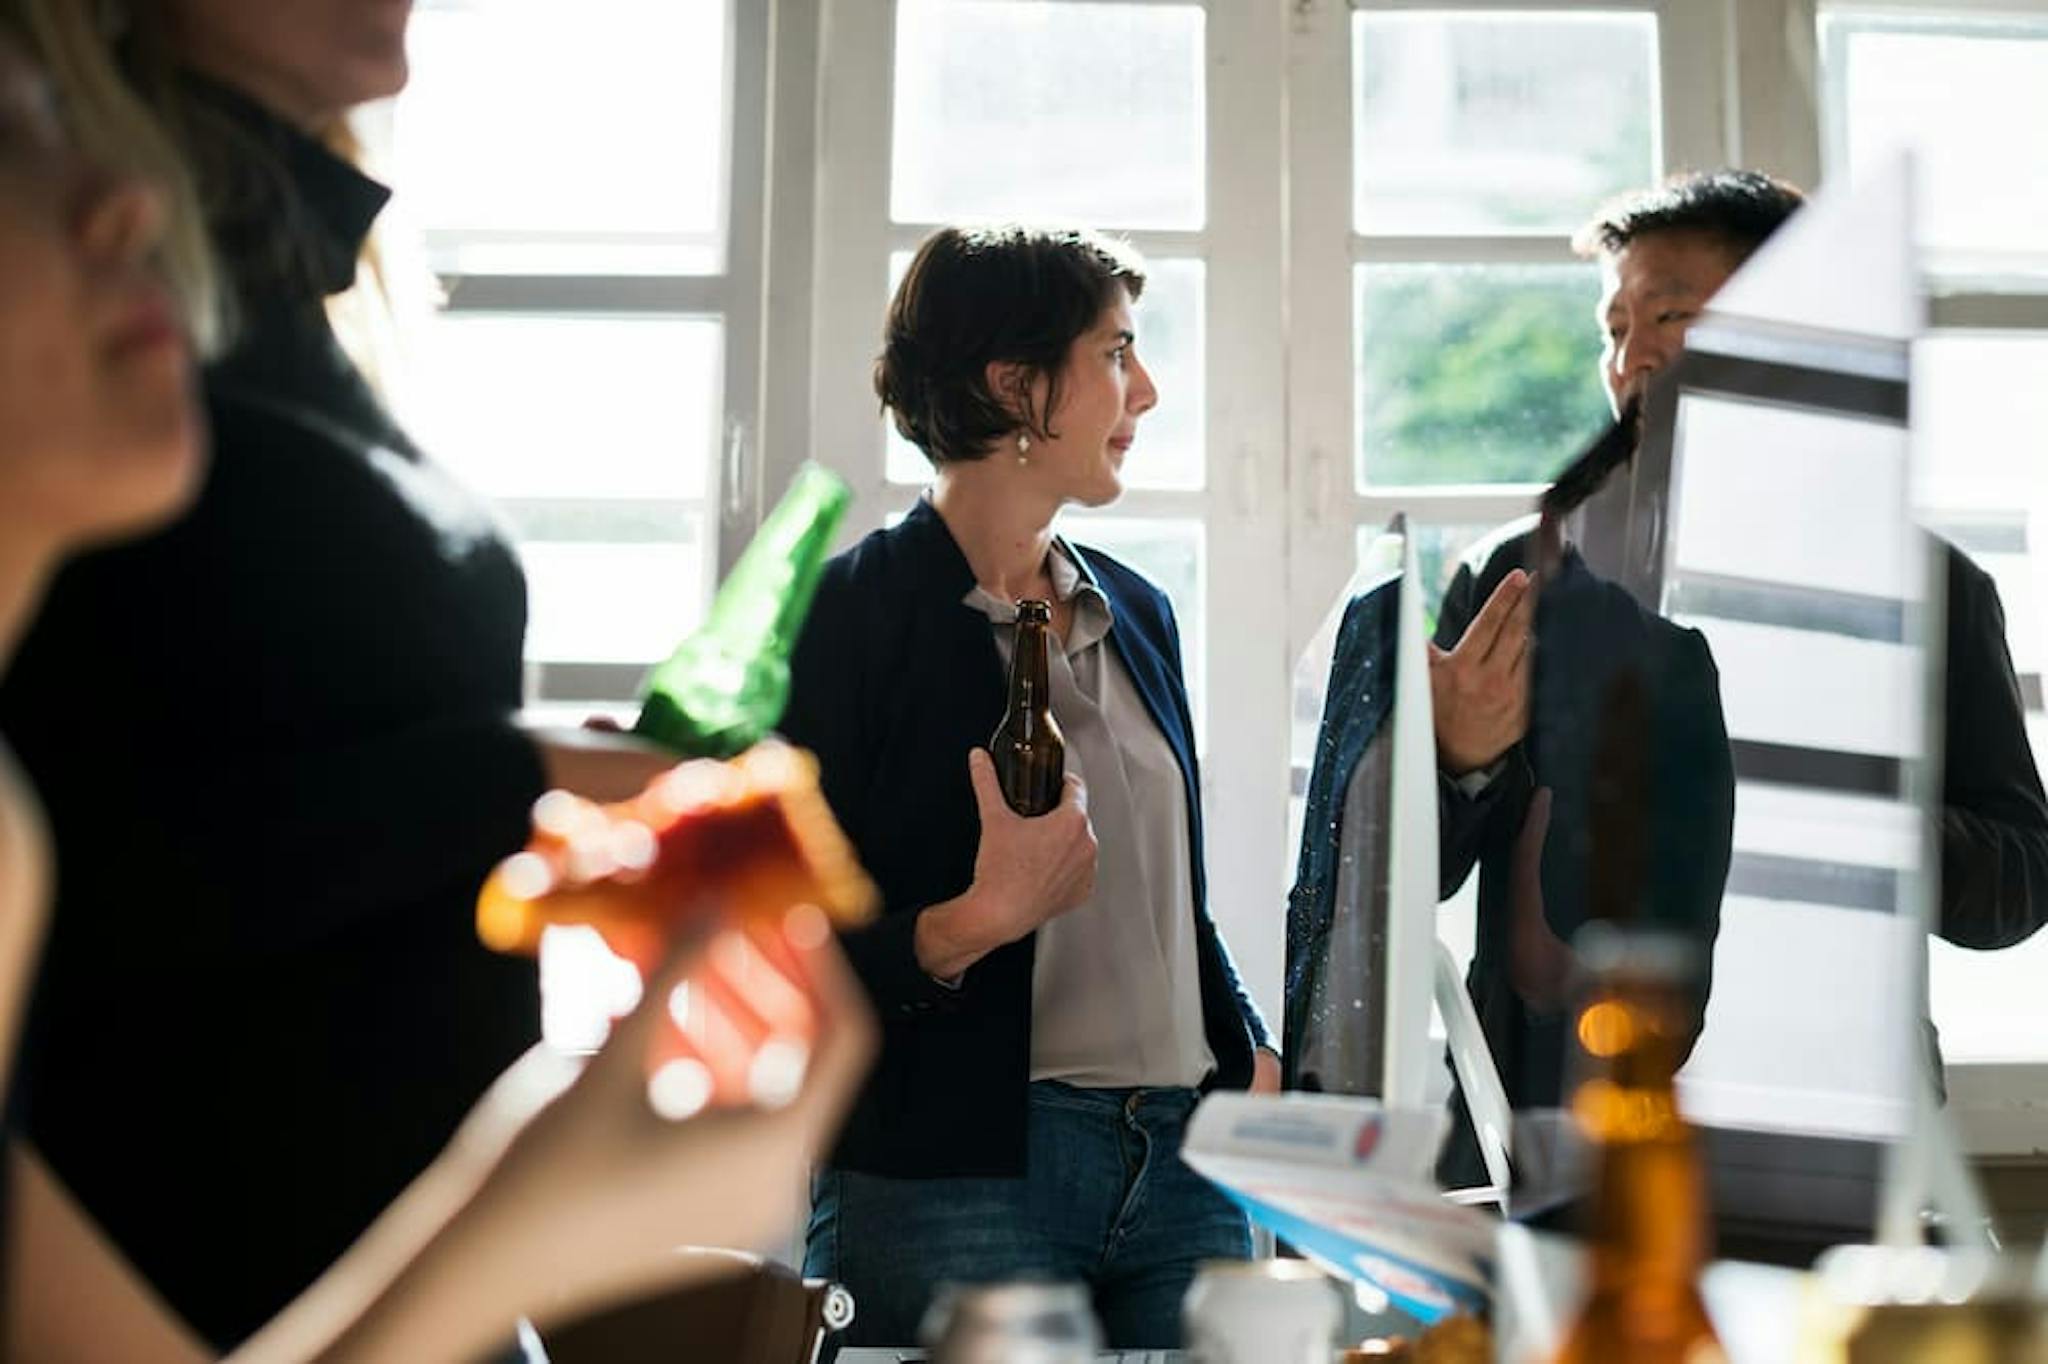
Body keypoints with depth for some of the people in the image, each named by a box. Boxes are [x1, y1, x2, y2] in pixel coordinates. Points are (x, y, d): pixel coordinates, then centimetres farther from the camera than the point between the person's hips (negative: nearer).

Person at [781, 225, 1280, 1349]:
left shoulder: (1133, 611, 14)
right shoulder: (849, 616, -7)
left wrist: (1251, 1061, 10)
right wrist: (978, 923, -24)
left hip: (1180, 1168, 6)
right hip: (951, 1178, -6)